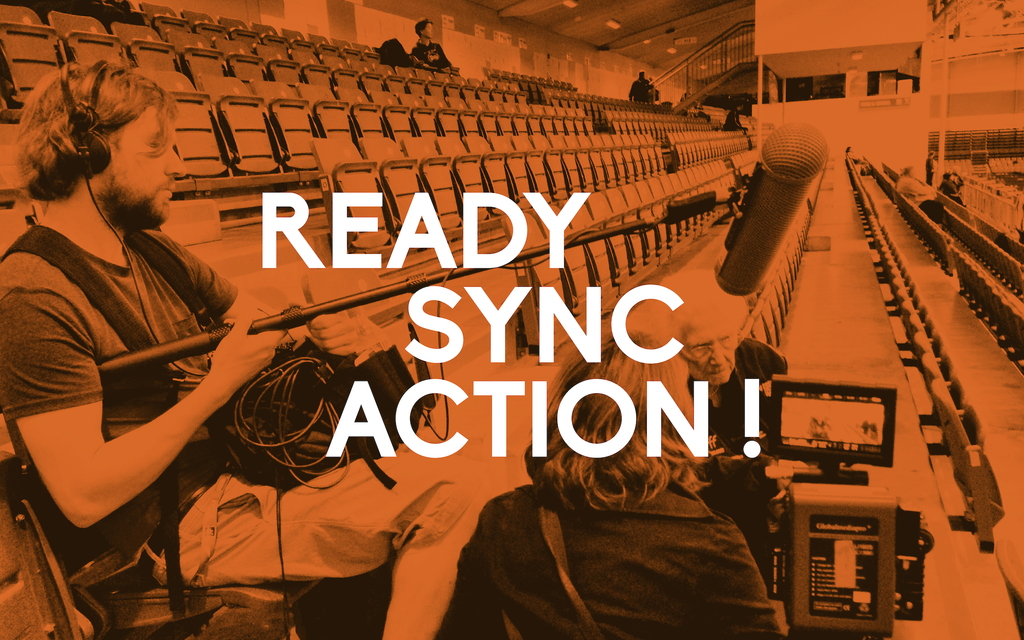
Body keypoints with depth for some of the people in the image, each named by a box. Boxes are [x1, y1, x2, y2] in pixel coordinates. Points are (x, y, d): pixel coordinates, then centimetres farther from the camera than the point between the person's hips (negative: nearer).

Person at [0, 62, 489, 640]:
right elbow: (82, 497, -23)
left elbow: (268, 326, 14)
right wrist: (219, 384, -21)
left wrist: (333, 334, -9)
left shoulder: (151, 250, 9)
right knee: (456, 497, -14)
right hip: (194, 531, -8)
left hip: (244, 467, 9)